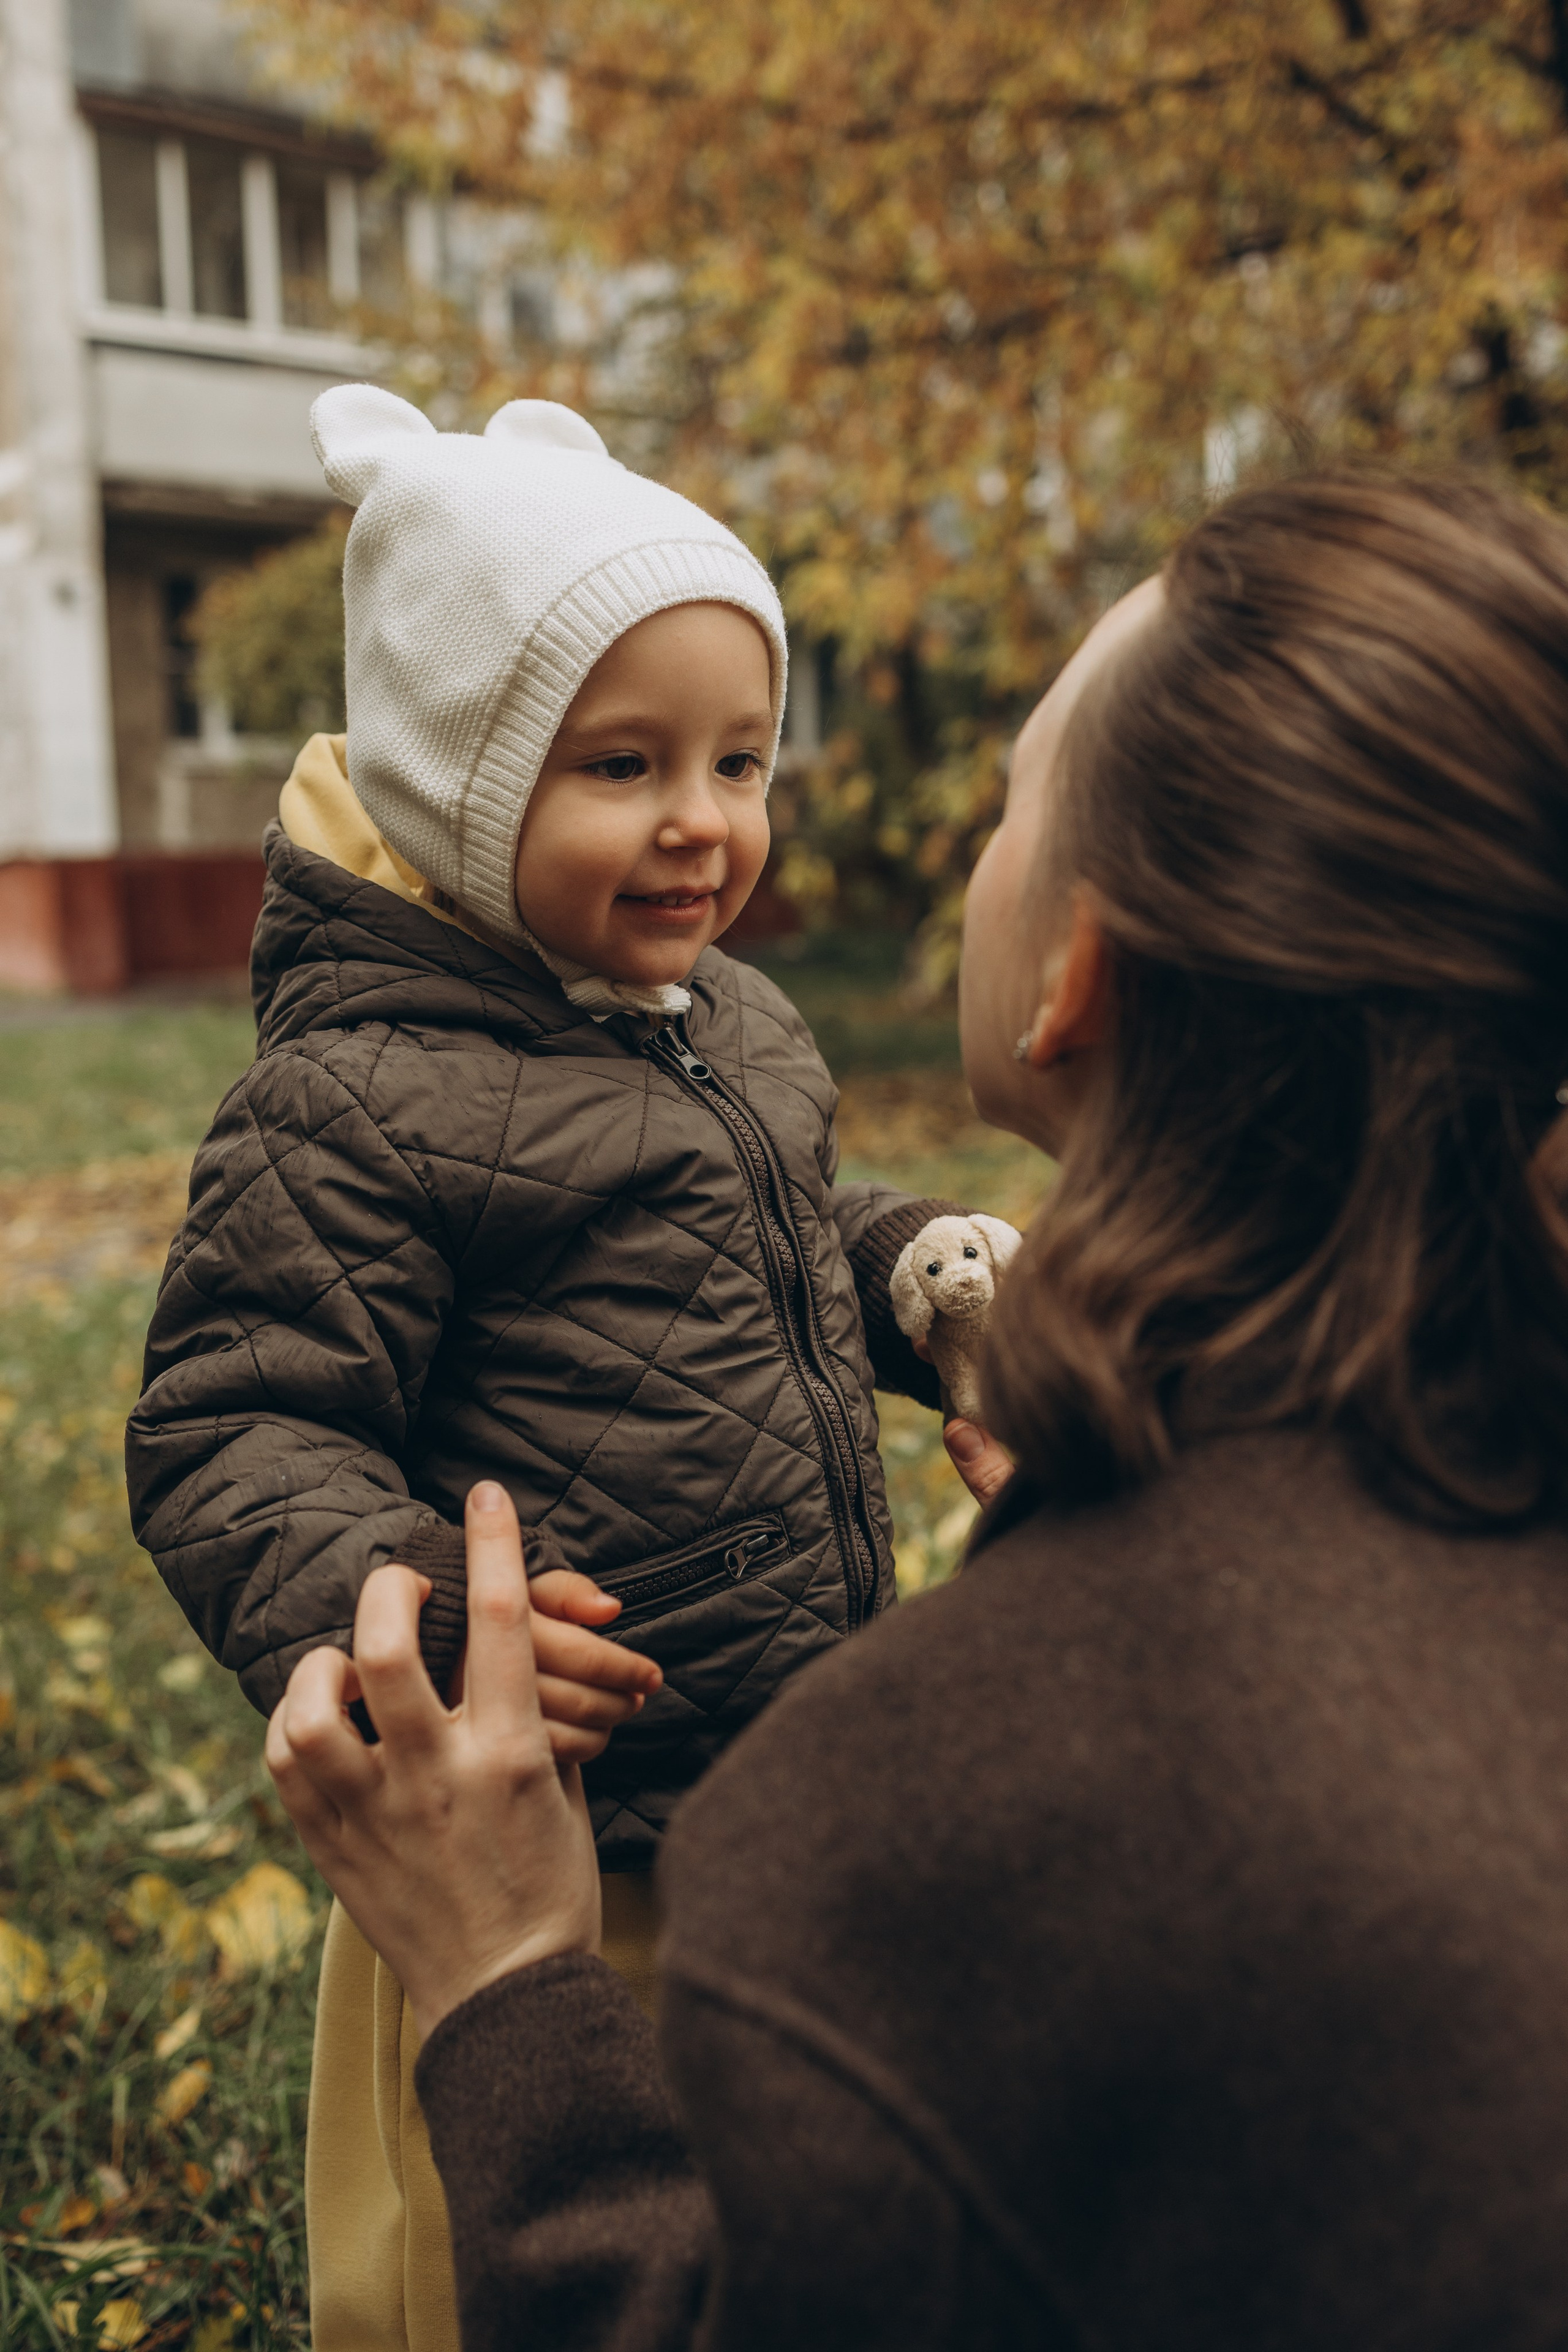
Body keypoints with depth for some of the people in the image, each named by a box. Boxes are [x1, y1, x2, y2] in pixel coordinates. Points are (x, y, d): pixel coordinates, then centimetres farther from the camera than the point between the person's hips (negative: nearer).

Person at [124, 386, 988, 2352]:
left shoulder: (734, 1032, 7)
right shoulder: (358, 1103, -20)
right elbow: (228, 1437, -20)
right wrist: (398, 1609, -37)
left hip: (791, 1801, 8)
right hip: (556, 1861, -8)